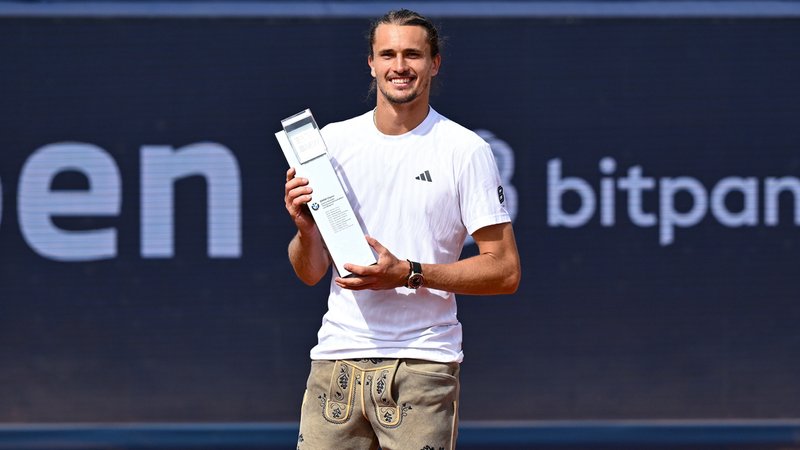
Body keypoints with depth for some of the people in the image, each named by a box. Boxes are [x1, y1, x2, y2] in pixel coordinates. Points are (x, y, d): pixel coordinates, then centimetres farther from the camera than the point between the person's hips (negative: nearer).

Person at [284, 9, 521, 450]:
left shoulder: (466, 149, -1)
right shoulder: (334, 140, 9)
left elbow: (505, 272, -4)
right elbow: (310, 273, 12)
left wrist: (409, 273, -14)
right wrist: (305, 229, -10)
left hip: (422, 363, -3)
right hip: (337, 359, 3)